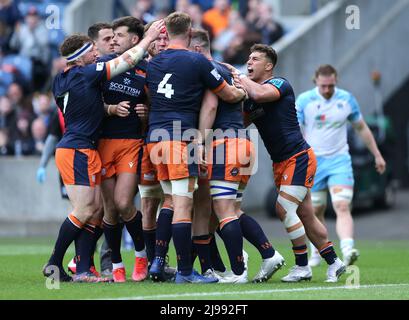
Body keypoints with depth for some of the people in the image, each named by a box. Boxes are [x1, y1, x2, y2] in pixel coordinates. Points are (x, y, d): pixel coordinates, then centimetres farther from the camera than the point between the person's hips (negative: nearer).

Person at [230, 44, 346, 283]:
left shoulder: (280, 84, -12)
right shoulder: (250, 97, 12)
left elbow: (259, 93, -32)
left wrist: (239, 77, -17)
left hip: (299, 158, -9)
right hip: (281, 163, 9)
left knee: (284, 208, -15)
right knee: (305, 216, 9)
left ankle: (302, 267, -6)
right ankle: (334, 263, 17)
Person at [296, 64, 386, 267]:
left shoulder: (347, 99, 1)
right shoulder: (304, 100, -5)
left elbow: (361, 128, 14)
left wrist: (377, 155, 17)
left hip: (339, 161, 0)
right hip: (312, 162, 0)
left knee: (342, 206, -18)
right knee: (316, 211, 8)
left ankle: (347, 250, -32)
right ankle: (316, 253, 27)